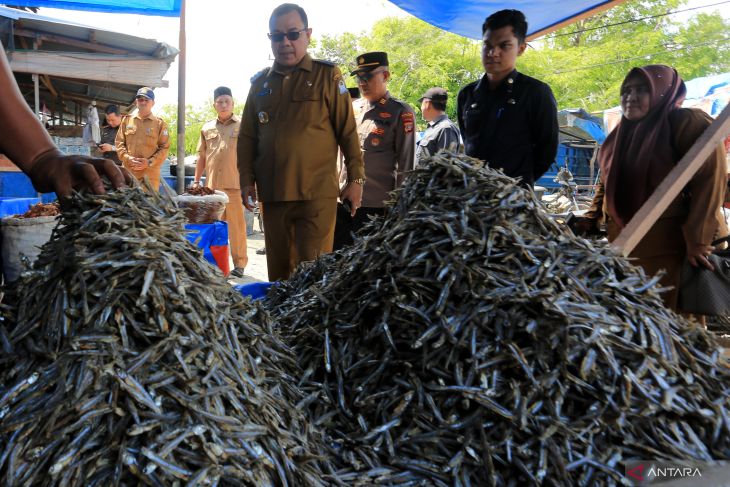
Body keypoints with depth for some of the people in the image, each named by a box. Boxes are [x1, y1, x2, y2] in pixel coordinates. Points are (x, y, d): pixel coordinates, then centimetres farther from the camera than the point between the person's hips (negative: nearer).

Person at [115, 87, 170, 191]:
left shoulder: (160, 123, 6)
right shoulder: (127, 120, 14)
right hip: (128, 170, 3)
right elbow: (119, 142, 12)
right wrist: (128, 158, -6)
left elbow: (164, 148, 2)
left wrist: (149, 162, -11)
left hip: (150, 173, -2)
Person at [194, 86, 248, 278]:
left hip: (234, 184, -4)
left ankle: (239, 263, 6)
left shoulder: (242, 125, 4)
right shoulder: (207, 128, 15)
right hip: (211, 185, 4)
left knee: (236, 224, -2)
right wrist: (196, 181, 13)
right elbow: (201, 157, 18)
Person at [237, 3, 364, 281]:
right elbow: (247, 138, 16)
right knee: (279, 270, 11)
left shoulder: (327, 76, 2)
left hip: (317, 194, -4)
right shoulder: (260, 83, 13)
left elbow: (348, 131, 0)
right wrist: (247, 181, 8)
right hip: (273, 195, 4)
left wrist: (355, 179, -3)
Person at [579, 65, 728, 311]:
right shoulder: (623, 132, 14)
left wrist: (697, 240, -21)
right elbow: (607, 182, 22)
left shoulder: (687, 123, -8)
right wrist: (590, 219, 12)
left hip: (670, 245, -7)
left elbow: (710, 178, -15)